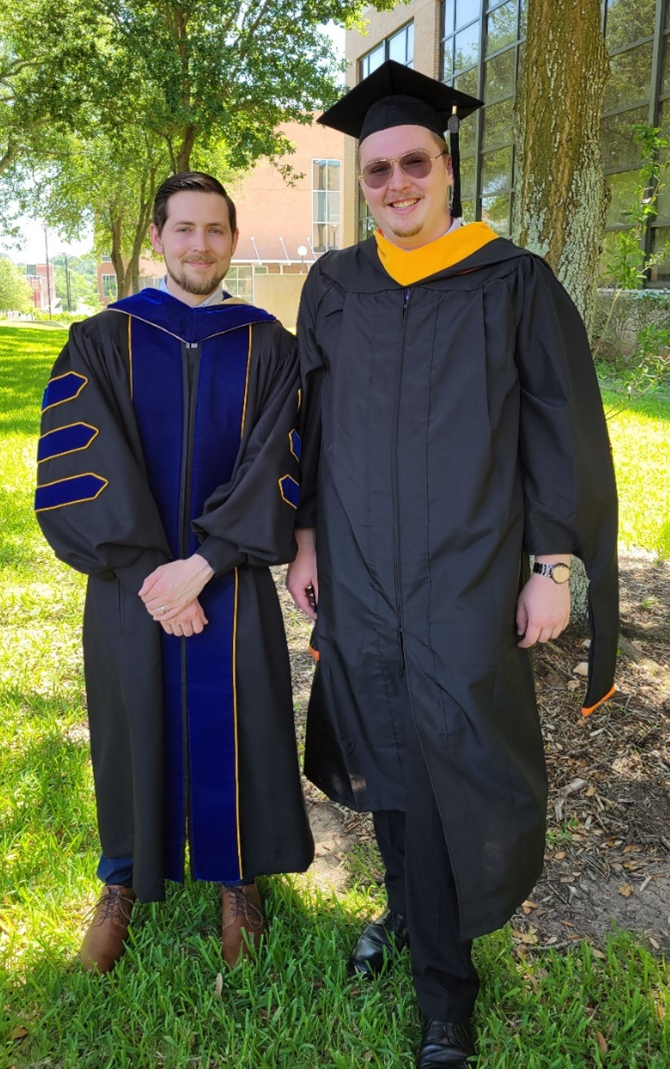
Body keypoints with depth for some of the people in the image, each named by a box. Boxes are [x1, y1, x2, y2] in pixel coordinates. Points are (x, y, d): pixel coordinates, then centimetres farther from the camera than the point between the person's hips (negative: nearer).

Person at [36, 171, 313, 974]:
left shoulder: (269, 347, 1)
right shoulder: (102, 342, 0)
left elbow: (276, 470, -7)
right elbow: (75, 471, -8)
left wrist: (202, 563, -16)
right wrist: (146, 573, -15)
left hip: (232, 584, 0)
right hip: (130, 585, 0)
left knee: (231, 728, 9)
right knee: (133, 728, 12)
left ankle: (236, 878, 33)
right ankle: (123, 885, 36)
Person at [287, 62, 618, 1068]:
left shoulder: (515, 283, -3)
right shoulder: (335, 286, 6)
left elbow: (565, 427, -2)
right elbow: (313, 420, 11)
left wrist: (553, 566, -6)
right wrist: (307, 534, 8)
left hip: (468, 577, -3)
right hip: (361, 574, 3)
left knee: (458, 760, 0)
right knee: (388, 753, 12)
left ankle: (442, 970, 22)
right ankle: (413, 909, 37)